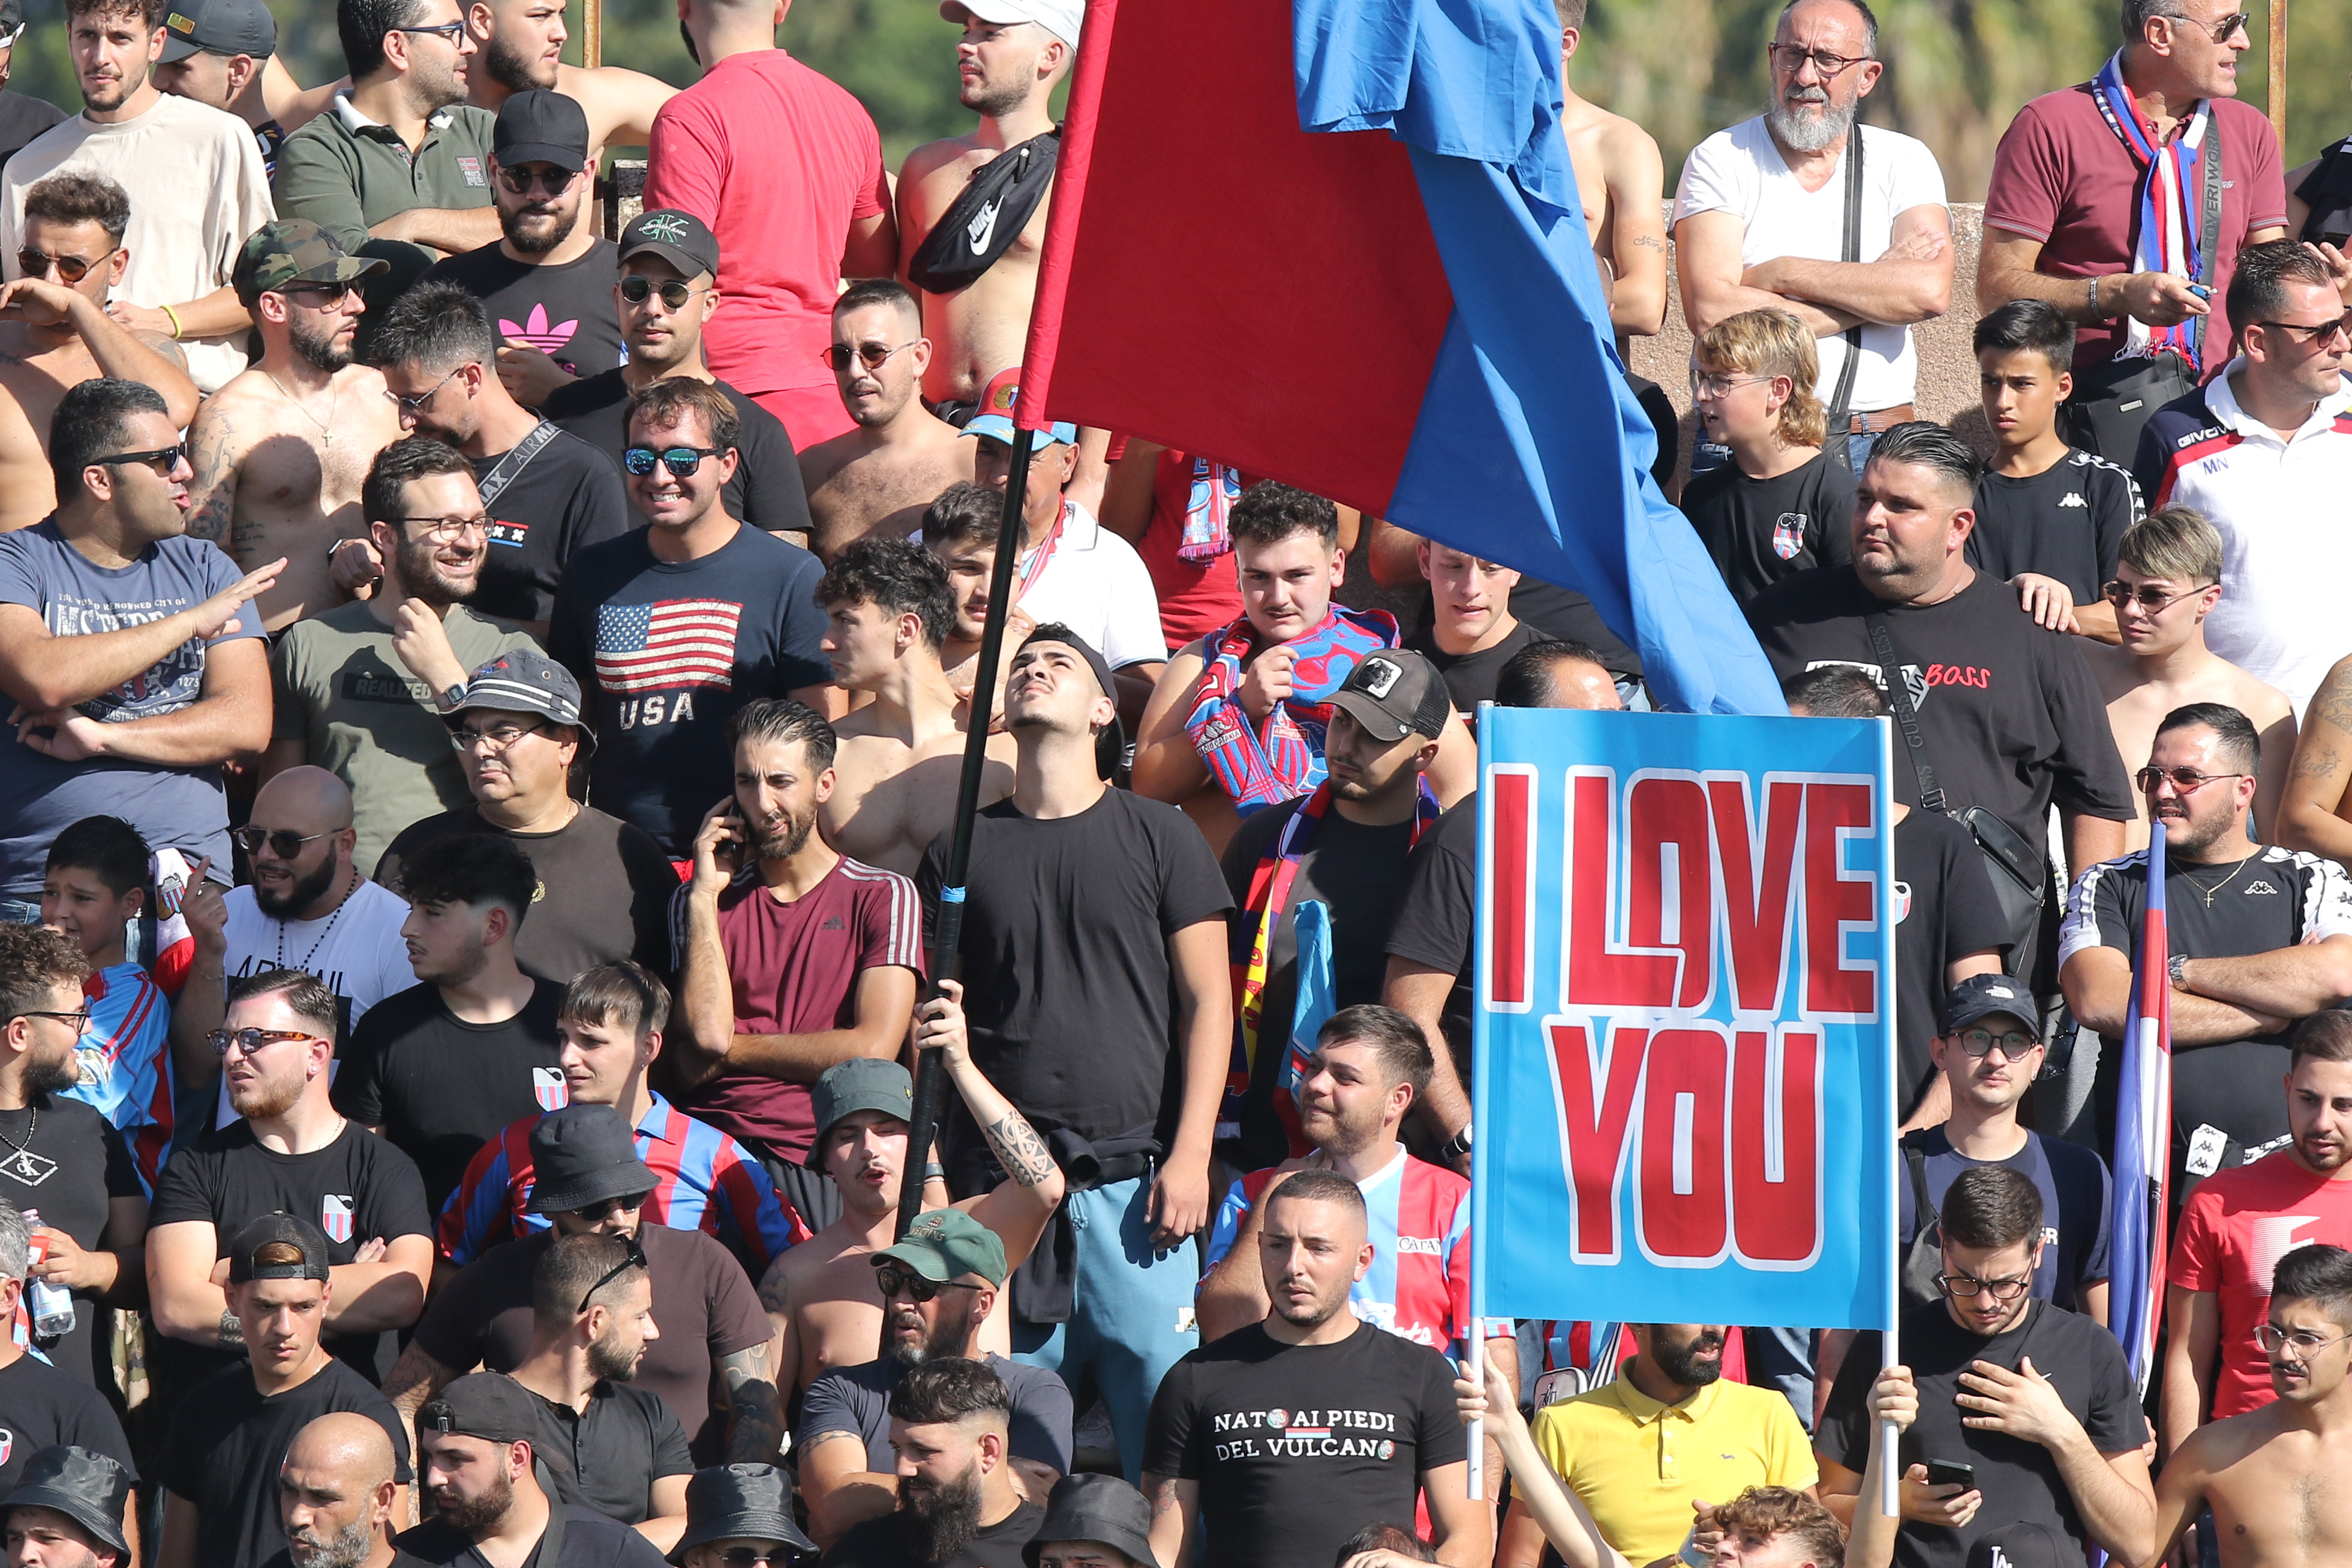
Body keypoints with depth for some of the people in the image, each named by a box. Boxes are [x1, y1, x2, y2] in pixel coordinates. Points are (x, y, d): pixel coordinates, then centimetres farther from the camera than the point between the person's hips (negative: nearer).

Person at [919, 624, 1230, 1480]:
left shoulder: (1158, 839, 6)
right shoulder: (960, 851, 12)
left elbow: (1207, 1003, 3)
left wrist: (1190, 1155, -6)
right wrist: (930, 1178, 4)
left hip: (1131, 1182, -2)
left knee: (1164, 1411, -7)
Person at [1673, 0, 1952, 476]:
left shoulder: (1904, 163, 11)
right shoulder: (1721, 161, 5)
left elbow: (1931, 293, -7)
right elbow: (1709, 312, -10)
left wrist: (1780, 274, -8)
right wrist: (1874, 292, -6)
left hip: (1876, 443, 1)